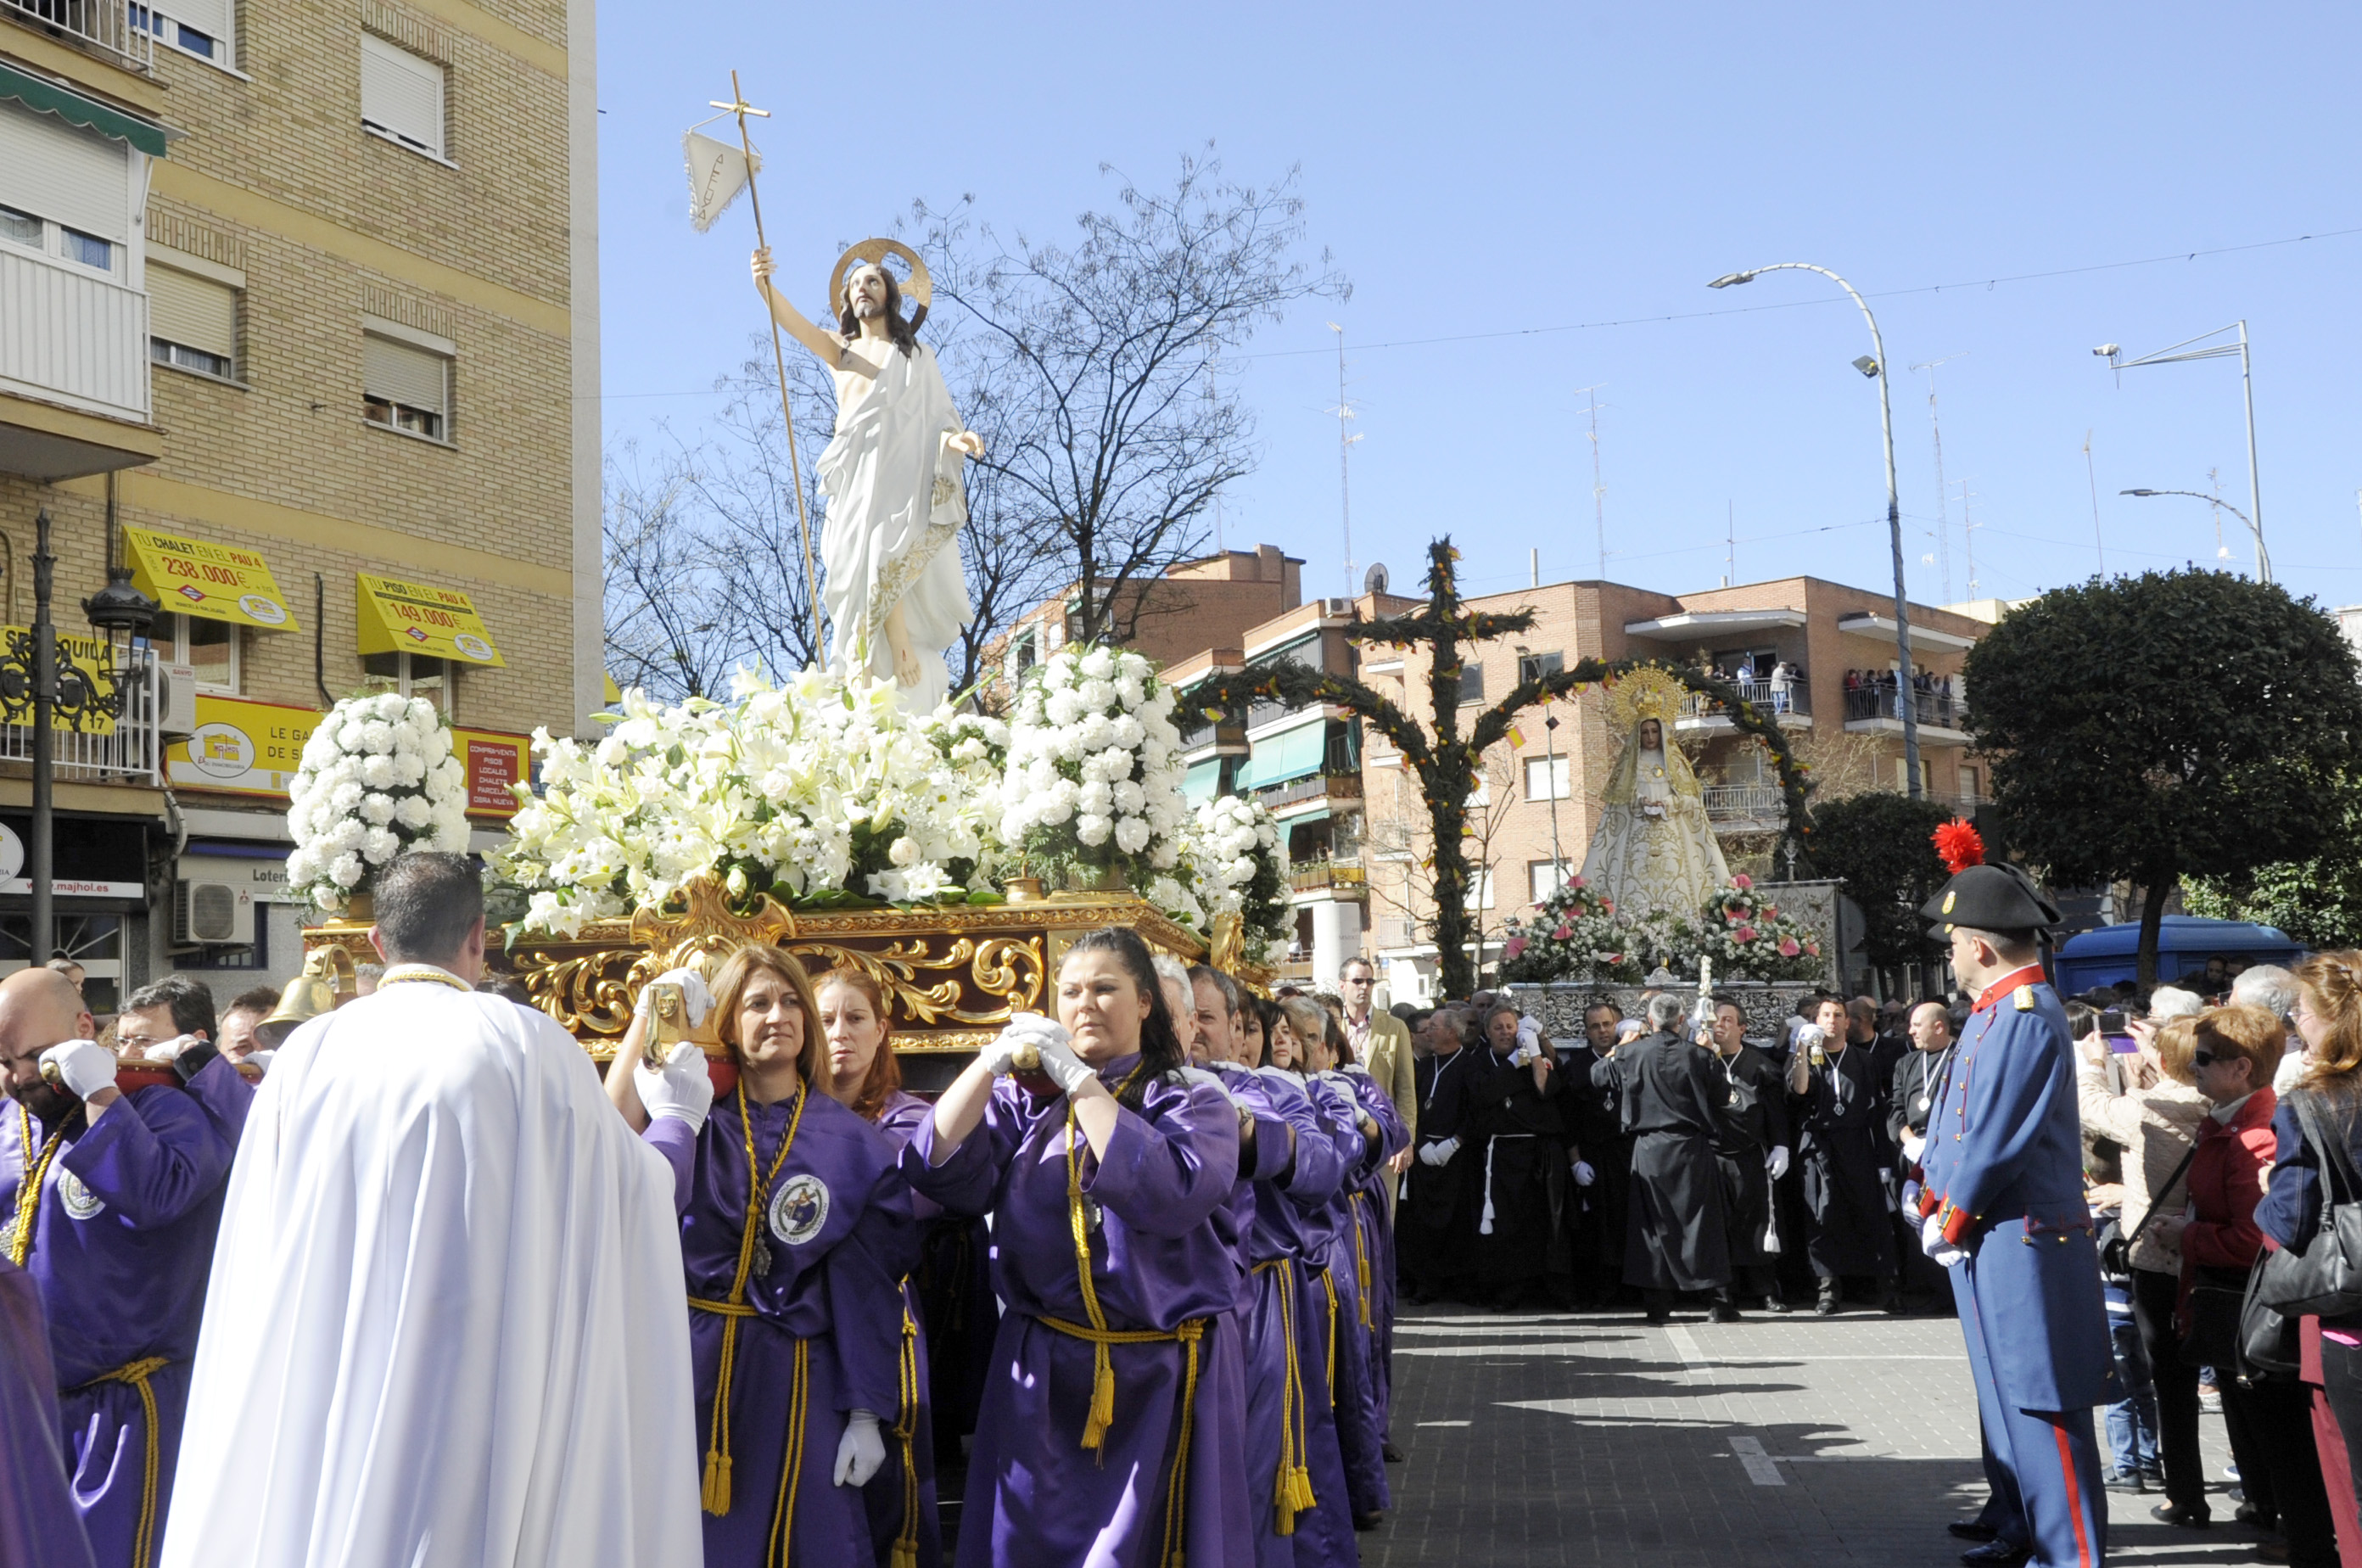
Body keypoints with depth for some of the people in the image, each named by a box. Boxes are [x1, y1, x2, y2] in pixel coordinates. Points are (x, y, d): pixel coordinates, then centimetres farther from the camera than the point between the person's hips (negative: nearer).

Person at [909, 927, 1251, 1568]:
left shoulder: (1196, 1103, 0)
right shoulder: (1024, 1100, 8)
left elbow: (1169, 1194, -21)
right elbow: (939, 1172, -7)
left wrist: (1079, 1080, -17)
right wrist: (991, 1062, -16)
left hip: (1165, 1378, -2)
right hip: (1042, 1375, 2)